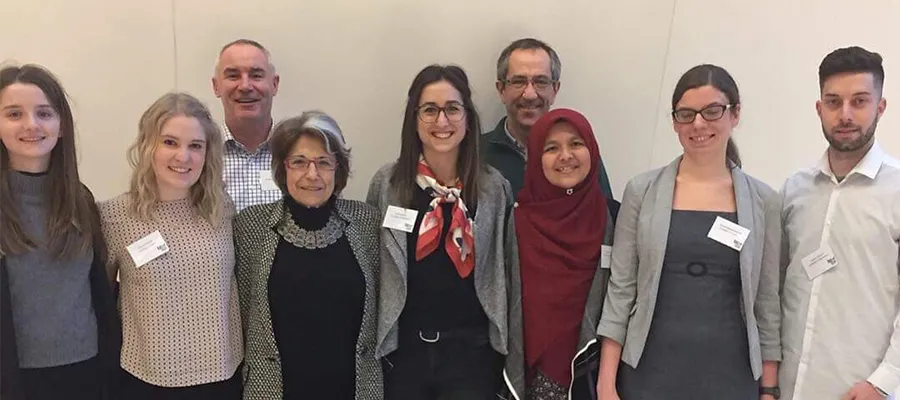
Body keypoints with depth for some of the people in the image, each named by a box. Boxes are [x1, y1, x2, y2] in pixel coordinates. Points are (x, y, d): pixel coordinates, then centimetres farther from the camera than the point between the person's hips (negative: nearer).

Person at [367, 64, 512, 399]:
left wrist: (506, 349, 1)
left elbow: (503, 273, 2)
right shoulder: (386, 182, -2)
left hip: (472, 351, 0)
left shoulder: (495, 187, -2)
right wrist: (369, 342, 0)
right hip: (401, 348, 1)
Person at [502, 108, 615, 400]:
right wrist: (514, 374, 1)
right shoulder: (520, 219, -4)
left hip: (592, 367, 1)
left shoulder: (611, 218, -3)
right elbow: (509, 299, 1)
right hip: (535, 370, 0)